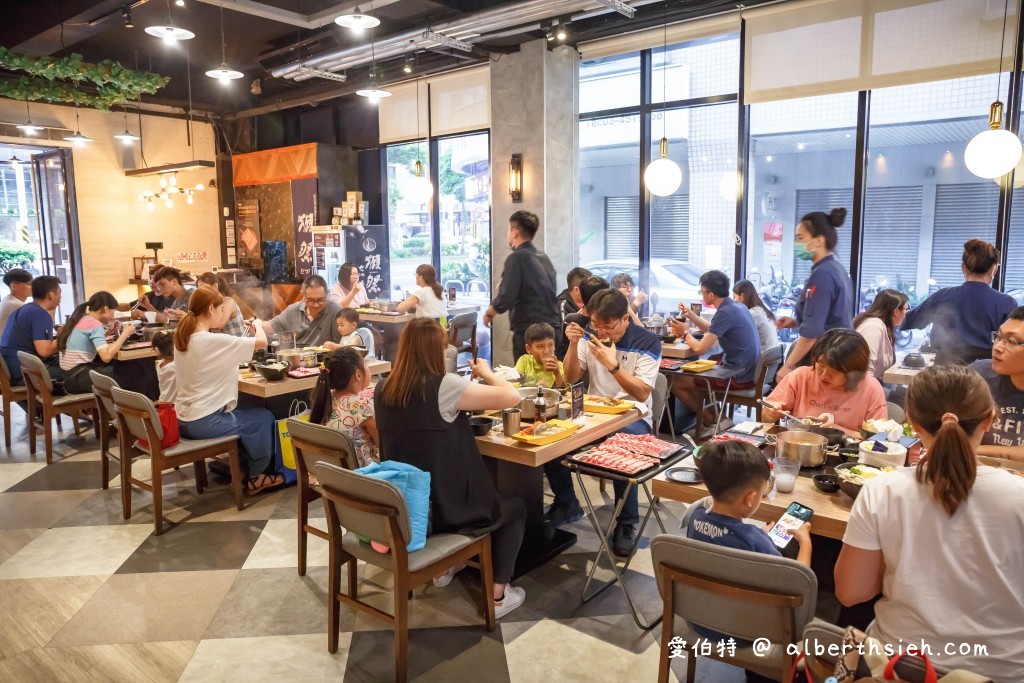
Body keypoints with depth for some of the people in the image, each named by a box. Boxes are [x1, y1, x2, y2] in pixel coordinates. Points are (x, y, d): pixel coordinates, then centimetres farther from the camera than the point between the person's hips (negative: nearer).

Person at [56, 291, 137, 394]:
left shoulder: (79, 319, 12)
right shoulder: (95, 324, -12)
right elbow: (106, 356, -25)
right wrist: (125, 333, -16)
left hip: (69, 376, 9)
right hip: (79, 378, -9)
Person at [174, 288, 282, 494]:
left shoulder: (182, 337, 3)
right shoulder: (214, 341, -22)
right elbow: (262, 342, -20)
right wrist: (257, 323, 2)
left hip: (183, 420, 9)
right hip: (204, 422, -9)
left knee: (244, 415, 28)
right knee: (264, 418, 12)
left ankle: (243, 465, 37)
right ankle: (255, 478, 26)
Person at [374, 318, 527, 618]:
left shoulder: (383, 390, -2)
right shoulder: (443, 387, -22)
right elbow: (512, 397, -21)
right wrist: (485, 373, -2)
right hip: (444, 509, -7)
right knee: (514, 508, 20)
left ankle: (443, 568, 43)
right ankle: (498, 596, 19)